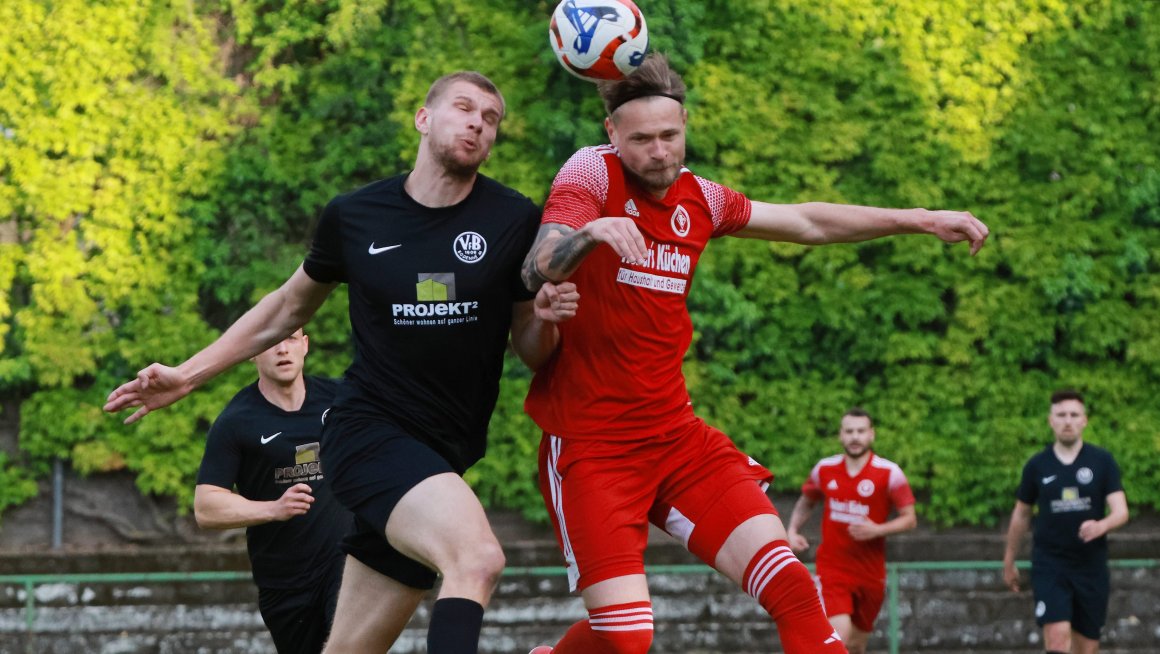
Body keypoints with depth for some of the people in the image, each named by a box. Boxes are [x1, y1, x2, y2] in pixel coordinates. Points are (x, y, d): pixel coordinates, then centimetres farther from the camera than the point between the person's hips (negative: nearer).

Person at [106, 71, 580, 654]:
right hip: (368, 430, -3)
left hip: (440, 461, 3)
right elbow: (288, 309, 17)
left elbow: (531, 353, 8)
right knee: (477, 557, -31)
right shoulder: (353, 216, 0)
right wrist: (187, 375, 16)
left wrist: (546, 320, -14)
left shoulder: (514, 222, 0)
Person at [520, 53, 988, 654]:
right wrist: (590, 233, -43)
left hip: (677, 436, 6)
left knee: (790, 587, -9)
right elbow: (535, 273, -22)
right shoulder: (591, 173, -9)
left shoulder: (698, 198, 9)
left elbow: (807, 222, 22)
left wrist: (922, 219, 19)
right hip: (589, 443, -6)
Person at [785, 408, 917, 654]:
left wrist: (877, 530, -21)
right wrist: (792, 530, 3)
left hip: (870, 574, 1)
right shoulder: (824, 469, 2)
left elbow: (909, 520, -4)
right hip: (832, 568, -1)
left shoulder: (889, 473, -6)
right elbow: (805, 503, 21)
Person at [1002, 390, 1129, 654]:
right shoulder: (1037, 465, 1)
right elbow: (1021, 515, 13)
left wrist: (1102, 525, -32)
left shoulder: (1102, 461, -1)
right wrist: (1009, 562, 19)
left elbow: (1121, 512, -9)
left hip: (1091, 565, 1)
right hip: (1049, 565, -1)